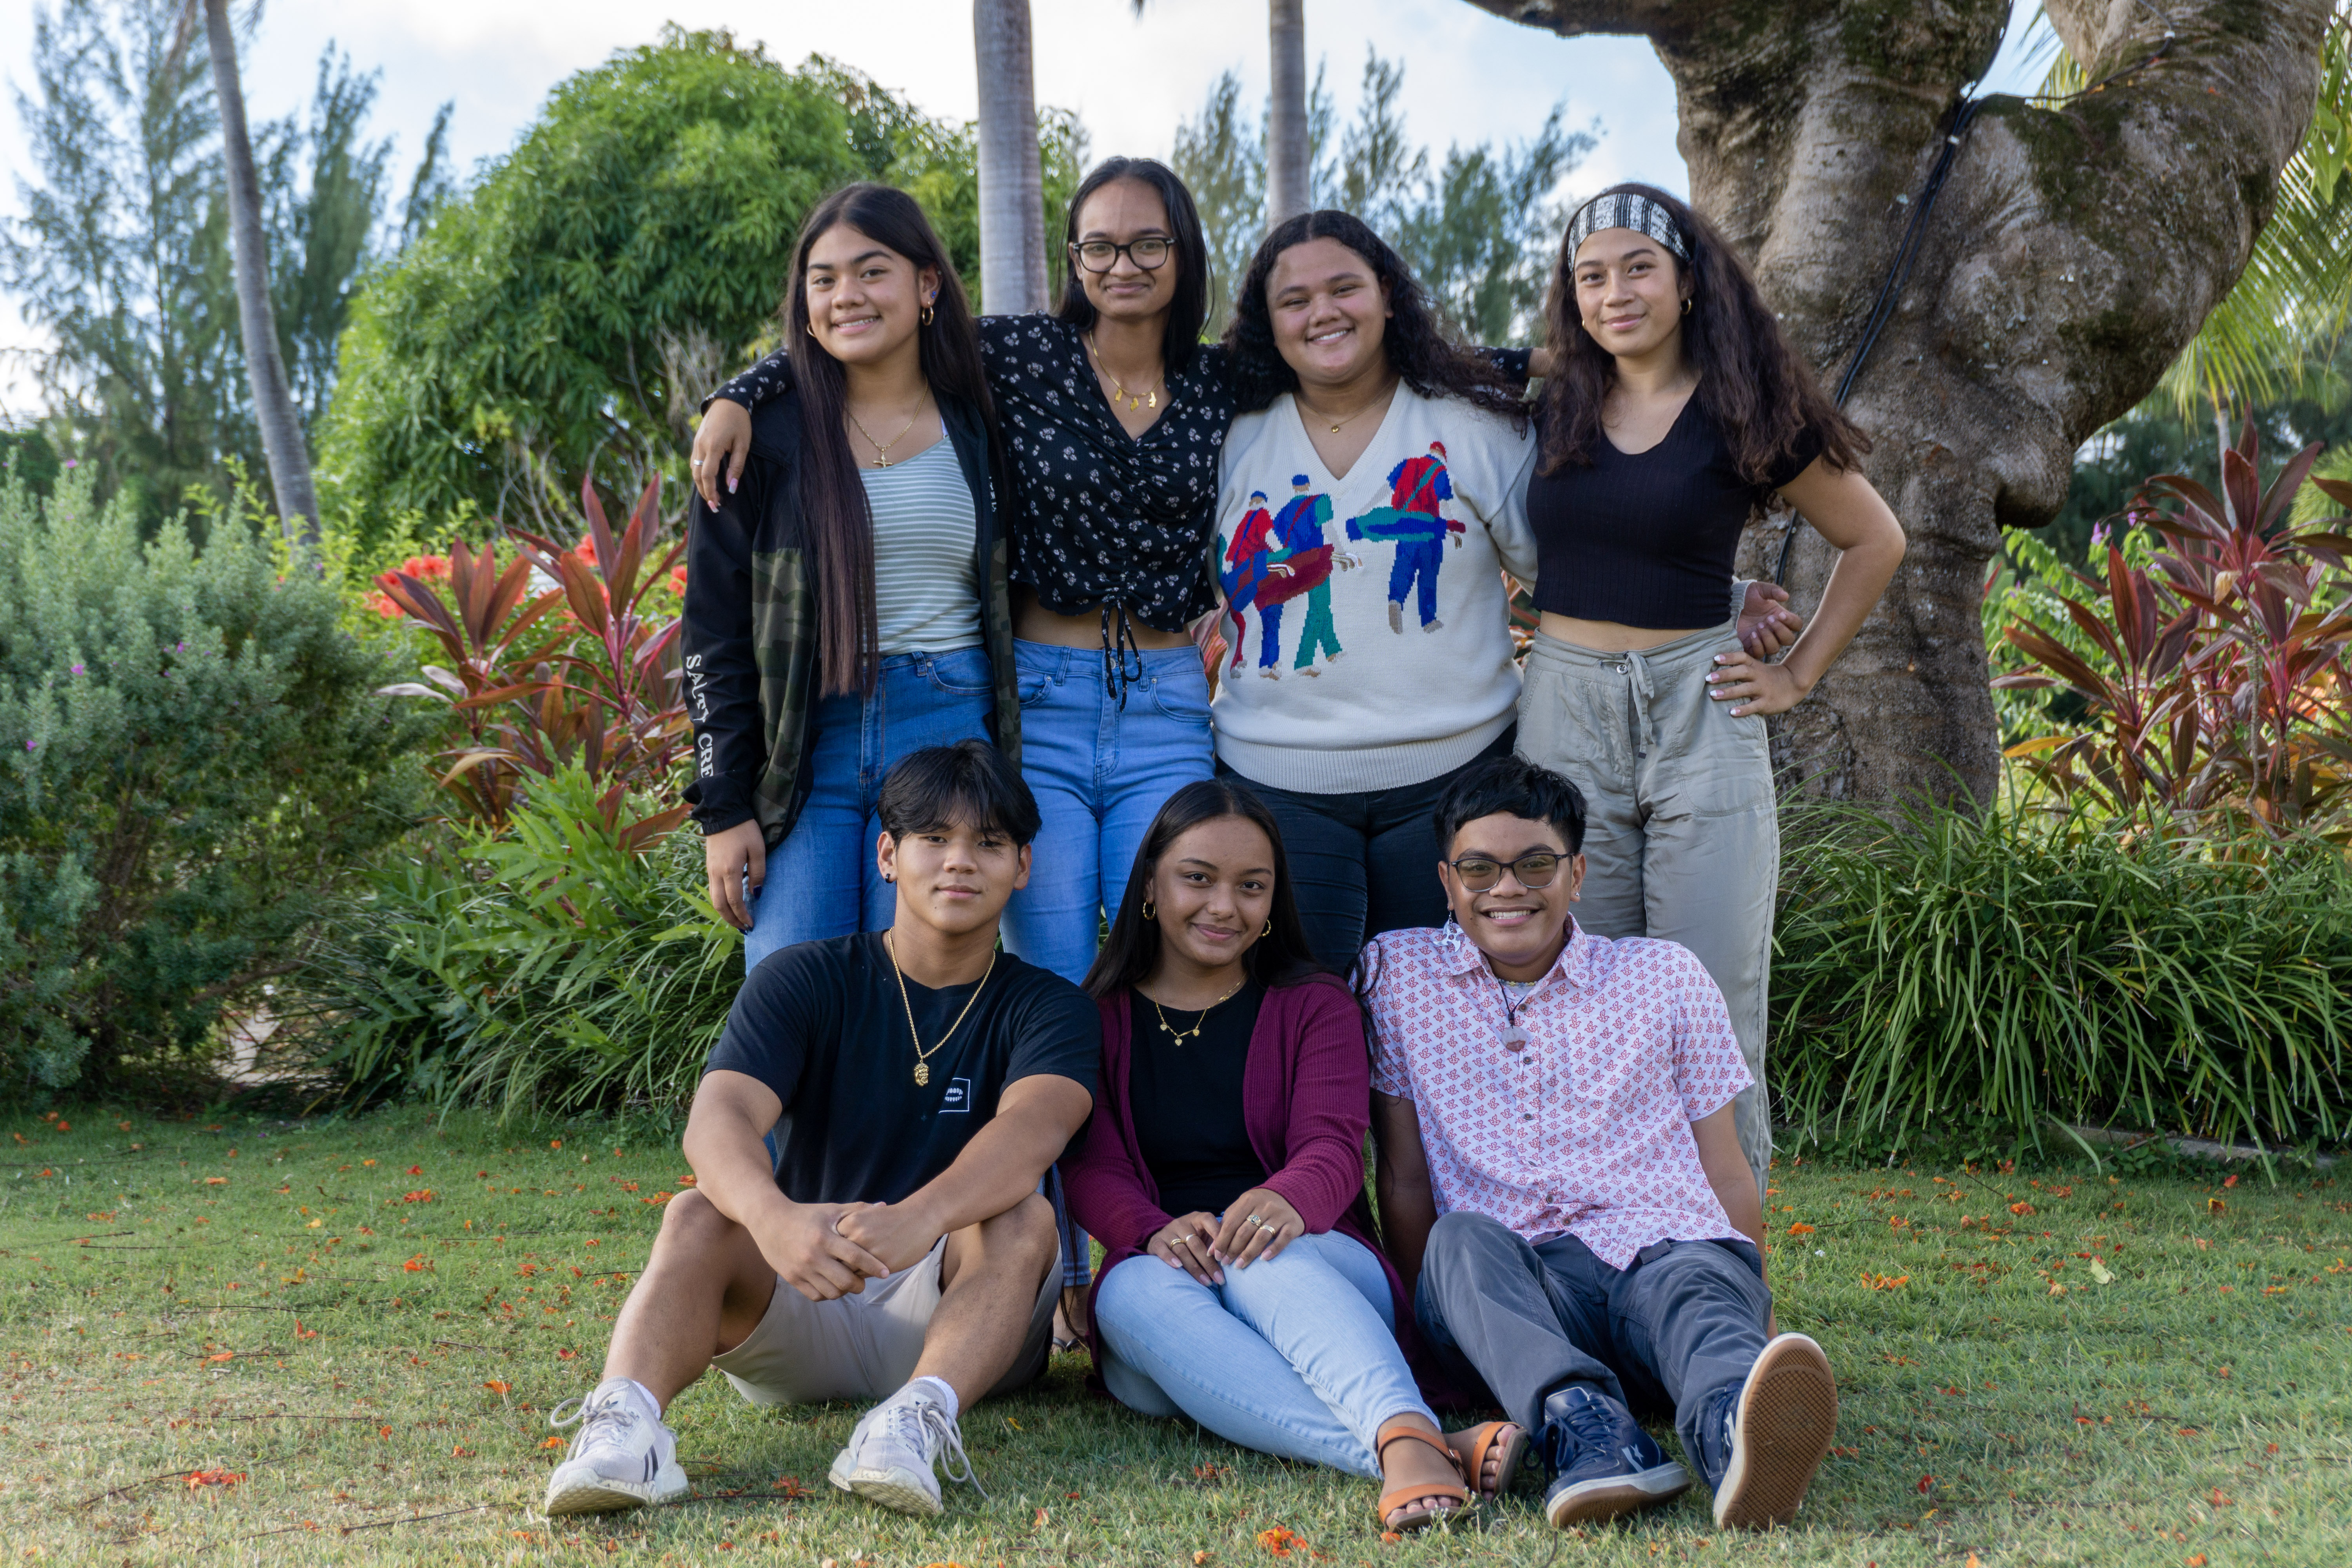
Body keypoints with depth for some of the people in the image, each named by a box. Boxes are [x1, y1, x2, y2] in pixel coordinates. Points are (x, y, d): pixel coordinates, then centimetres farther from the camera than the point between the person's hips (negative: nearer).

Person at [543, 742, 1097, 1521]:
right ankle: (624, 1419, -49)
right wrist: (775, 1218, -43)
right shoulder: (803, 981, 2)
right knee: (698, 1216, -26)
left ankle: (921, 1417, -51)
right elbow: (718, 1119, -17)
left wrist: (919, 1218, -47)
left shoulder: (1048, 1008, 0)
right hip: (796, 1300, 1)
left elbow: (1033, 1129, -24)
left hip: (956, 1312, 0)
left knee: (1022, 1216, -29)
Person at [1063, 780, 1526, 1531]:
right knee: (1138, 1289, -36)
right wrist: (1157, 1230, -25)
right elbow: (1092, 1168, 0)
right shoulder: (1098, 1018, 13)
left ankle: (1410, 1440, -65)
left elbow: (1333, 1146, -5)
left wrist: (1290, 1200, -31)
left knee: (1265, 1256, -36)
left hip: (1322, 1269, 0)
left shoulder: (1314, 1004, 13)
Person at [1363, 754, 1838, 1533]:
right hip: (1516, 1289, 0)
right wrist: (1439, 1315, 4)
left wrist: (1758, 1319, 13)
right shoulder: (1396, 974, 14)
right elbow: (1404, 1181, 14)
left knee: (1700, 1286, -36)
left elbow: (1725, 1174, 18)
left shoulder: (1665, 977, 16)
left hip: (1671, 1250, 0)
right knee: (1463, 1239, -34)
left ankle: (1734, 1436, -69)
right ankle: (1586, 1427, -59)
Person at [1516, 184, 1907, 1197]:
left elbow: (1875, 542, 11)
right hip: (1563, 711, 3)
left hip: (1698, 711, -3)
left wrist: (1800, 674, 5)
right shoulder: (1548, 415, 8)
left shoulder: (1745, 416, 0)